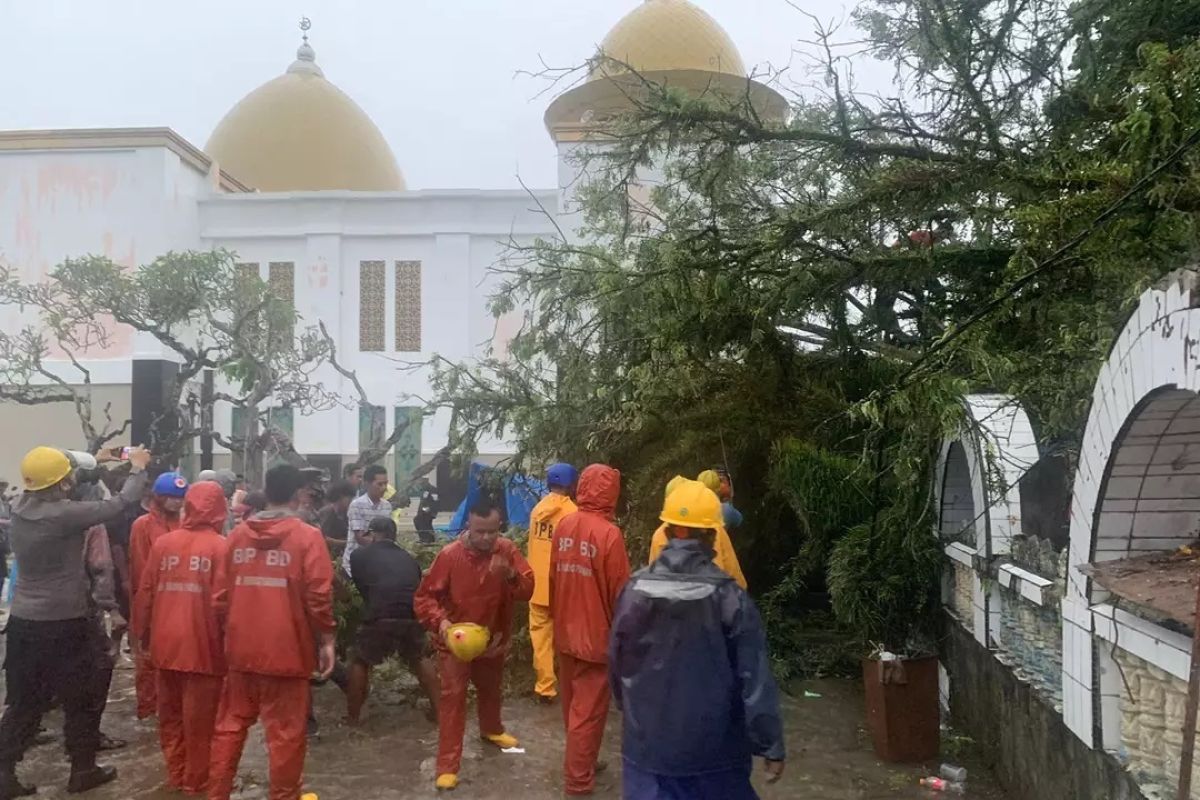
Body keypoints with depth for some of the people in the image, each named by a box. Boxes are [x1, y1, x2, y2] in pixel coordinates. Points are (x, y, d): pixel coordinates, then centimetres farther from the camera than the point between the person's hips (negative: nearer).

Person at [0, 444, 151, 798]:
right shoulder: (62, 514, -22)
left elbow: (66, 496, 17)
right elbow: (121, 503, -18)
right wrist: (138, 468, -1)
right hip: (63, 624, -7)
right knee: (81, 700, 11)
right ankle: (83, 771, 23)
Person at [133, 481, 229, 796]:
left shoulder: (162, 542, 2)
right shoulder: (221, 546, -11)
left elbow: (145, 593, 5)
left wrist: (144, 634, 16)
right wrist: (229, 639, -2)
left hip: (165, 643, 4)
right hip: (203, 645, -4)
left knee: (170, 713, 17)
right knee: (199, 717, 7)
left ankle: (176, 774, 27)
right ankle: (196, 780, 15)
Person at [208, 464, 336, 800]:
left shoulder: (238, 534, 5)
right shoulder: (306, 536, -9)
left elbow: (220, 593, 8)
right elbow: (319, 595, -13)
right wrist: (326, 639, -2)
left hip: (241, 648, 5)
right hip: (287, 649, -5)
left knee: (230, 726, 17)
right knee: (286, 733, 5)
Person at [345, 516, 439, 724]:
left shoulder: (360, 555, 17)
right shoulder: (409, 559, 25)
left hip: (379, 618, -3)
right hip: (413, 616, 3)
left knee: (360, 662, 22)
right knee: (420, 658, 30)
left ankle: (353, 716, 27)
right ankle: (437, 708, 30)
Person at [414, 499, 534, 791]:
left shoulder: (507, 551, -12)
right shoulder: (450, 555, -20)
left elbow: (528, 589, -18)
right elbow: (424, 597, -16)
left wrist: (510, 575, -38)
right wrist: (440, 621, -33)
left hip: (493, 639, 4)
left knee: (491, 689, 25)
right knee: (452, 696, -8)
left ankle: (491, 729, 53)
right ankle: (447, 764, -1)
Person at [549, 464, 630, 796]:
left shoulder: (563, 525, -2)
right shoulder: (609, 534, -20)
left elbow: (553, 578, 6)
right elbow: (619, 593, -14)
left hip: (565, 632, 6)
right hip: (596, 635, -6)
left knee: (572, 704, 21)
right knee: (588, 710, 6)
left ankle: (578, 762, 37)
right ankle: (579, 779, 15)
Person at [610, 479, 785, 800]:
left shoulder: (634, 590, -7)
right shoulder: (730, 598, -15)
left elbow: (617, 664, 4)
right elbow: (756, 680, -14)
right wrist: (771, 746, -5)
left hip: (648, 743, 2)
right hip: (714, 748, -2)